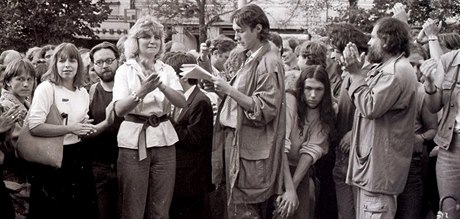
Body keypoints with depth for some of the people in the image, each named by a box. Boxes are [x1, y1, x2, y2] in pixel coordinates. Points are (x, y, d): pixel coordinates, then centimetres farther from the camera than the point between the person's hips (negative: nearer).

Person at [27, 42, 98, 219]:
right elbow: (34, 127, -20)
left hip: (77, 157, 6)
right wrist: (70, 128, -20)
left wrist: (86, 129, 3)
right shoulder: (46, 88, -10)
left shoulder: (83, 92, 11)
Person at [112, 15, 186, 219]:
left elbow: (182, 102, -6)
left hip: (163, 140, 3)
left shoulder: (167, 70, 9)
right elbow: (119, 109, -11)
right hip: (133, 141, -2)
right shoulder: (124, 70, 1)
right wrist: (142, 92, -27)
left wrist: (161, 86, -22)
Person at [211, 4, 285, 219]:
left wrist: (229, 90, -22)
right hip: (239, 143, 9)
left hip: (251, 150, -9)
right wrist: (219, 86, 4)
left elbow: (265, 109, -18)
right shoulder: (252, 59, 14)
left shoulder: (269, 62, -13)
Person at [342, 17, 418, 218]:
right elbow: (366, 102, 14)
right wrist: (356, 72, 3)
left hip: (380, 162, -11)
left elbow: (370, 107, -22)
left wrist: (356, 73, -13)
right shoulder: (387, 68, 16)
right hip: (373, 159, 11)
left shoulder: (397, 71, -18)